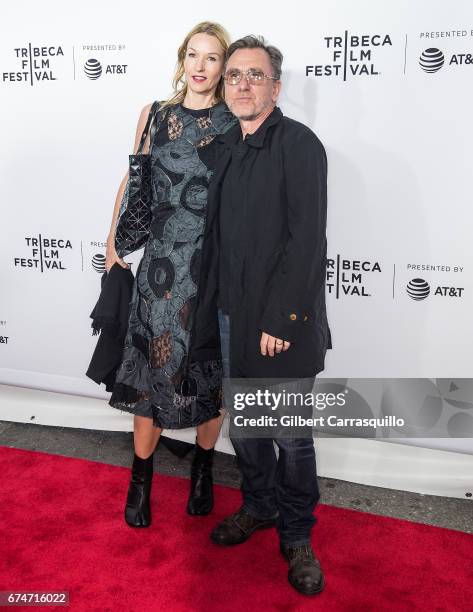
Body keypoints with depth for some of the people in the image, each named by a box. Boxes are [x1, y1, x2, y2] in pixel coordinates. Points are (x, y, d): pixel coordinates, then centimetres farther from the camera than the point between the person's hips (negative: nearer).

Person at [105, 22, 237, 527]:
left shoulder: (235, 125, 0)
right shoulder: (155, 115, 7)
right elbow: (133, 179, 14)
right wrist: (114, 238, 10)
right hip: (163, 261, 1)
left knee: (210, 367, 9)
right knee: (153, 363, 4)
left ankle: (203, 468, 29)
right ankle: (141, 476, 21)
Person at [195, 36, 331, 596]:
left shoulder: (298, 144, -10)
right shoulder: (227, 148, 11)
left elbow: (307, 239, -17)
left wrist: (282, 319, -19)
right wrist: (213, 305, 11)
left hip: (285, 321, -6)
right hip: (235, 316, 7)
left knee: (292, 436, 5)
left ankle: (296, 536, 25)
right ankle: (258, 507, 40)